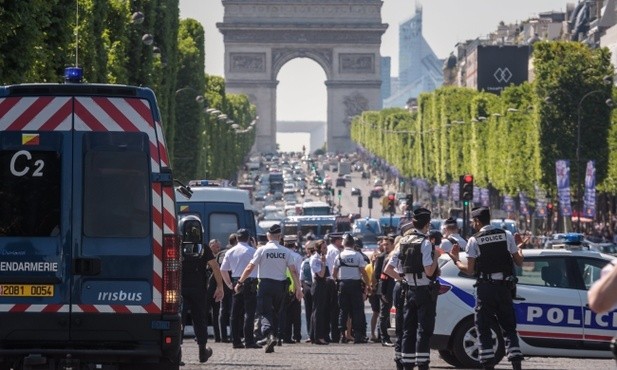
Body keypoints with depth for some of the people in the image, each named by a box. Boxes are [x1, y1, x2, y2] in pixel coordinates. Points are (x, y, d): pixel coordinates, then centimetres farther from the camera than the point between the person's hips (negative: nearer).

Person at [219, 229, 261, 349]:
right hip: (250, 282, -5)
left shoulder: (230, 252, 9)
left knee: (235, 313, 9)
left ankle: (236, 341, 10)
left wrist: (229, 284, 17)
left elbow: (223, 270, 11)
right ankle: (249, 340, -12)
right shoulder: (252, 251, -5)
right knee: (249, 312, -5)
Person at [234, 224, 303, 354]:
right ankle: (272, 339, 16)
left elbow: (250, 268, -7)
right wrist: (298, 288, 3)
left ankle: (270, 335, -29)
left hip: (265, 284, -3)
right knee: (275, 313, 15)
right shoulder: (286, 252, 3)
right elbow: (293, 271, -1)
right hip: (280, 285, 3)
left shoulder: (262, 250, -4)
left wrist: (240, 282, 0)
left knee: (265, 312, -5)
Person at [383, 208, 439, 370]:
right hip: (424, 290, -6)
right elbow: (429, 271, -20)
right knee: (424, 329, -3)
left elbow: (388, 269, 7)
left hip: (408, 290, 6)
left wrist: (401, 279, 13)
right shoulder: (425, 243, -14)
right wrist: (436, 258, -5)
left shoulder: (403, 242, 7)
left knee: (408, 329, 10)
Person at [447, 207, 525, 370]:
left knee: (483, 329, 4)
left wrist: (456, 260, 13)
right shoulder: (506, 235, 5)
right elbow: (519, 261, 8)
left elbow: (470, 270, -5)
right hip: (504, 287, 3)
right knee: (509, 328, 9)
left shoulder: (474, 240, -4)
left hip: (485, 288, -3)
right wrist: (520, 248, 27)